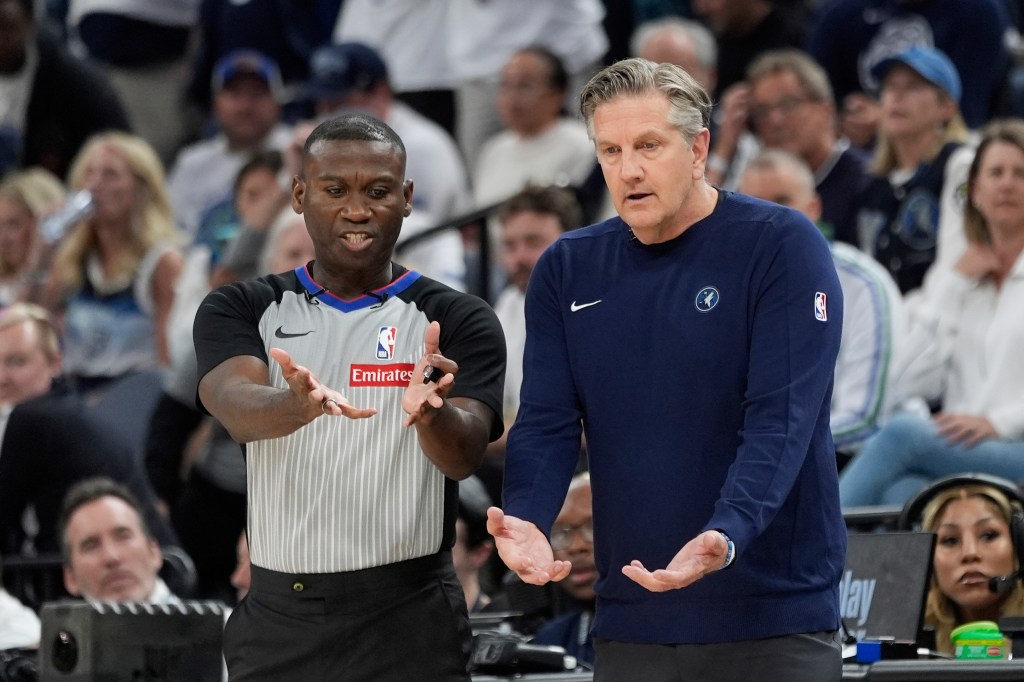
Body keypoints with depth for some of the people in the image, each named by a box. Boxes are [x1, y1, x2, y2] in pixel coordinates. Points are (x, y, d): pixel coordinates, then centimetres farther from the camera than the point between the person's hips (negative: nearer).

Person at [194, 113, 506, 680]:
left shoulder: (457, 321, 0)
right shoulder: (238, 312, 4)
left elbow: (463, 457, -14)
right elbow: (239, 409, -15)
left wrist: (429, 414, -37)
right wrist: (301, 404, -38)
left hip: (410, 620, -1)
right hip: (277, 618, 1)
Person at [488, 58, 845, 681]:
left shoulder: (782, 247, -7)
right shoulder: (568, 270, 7)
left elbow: (781, 419, -16)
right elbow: (547, 424, 2)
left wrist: (723, 538, -32)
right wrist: (526, 521, -19)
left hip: (774, 617, -4)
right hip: (630, 620, 4)